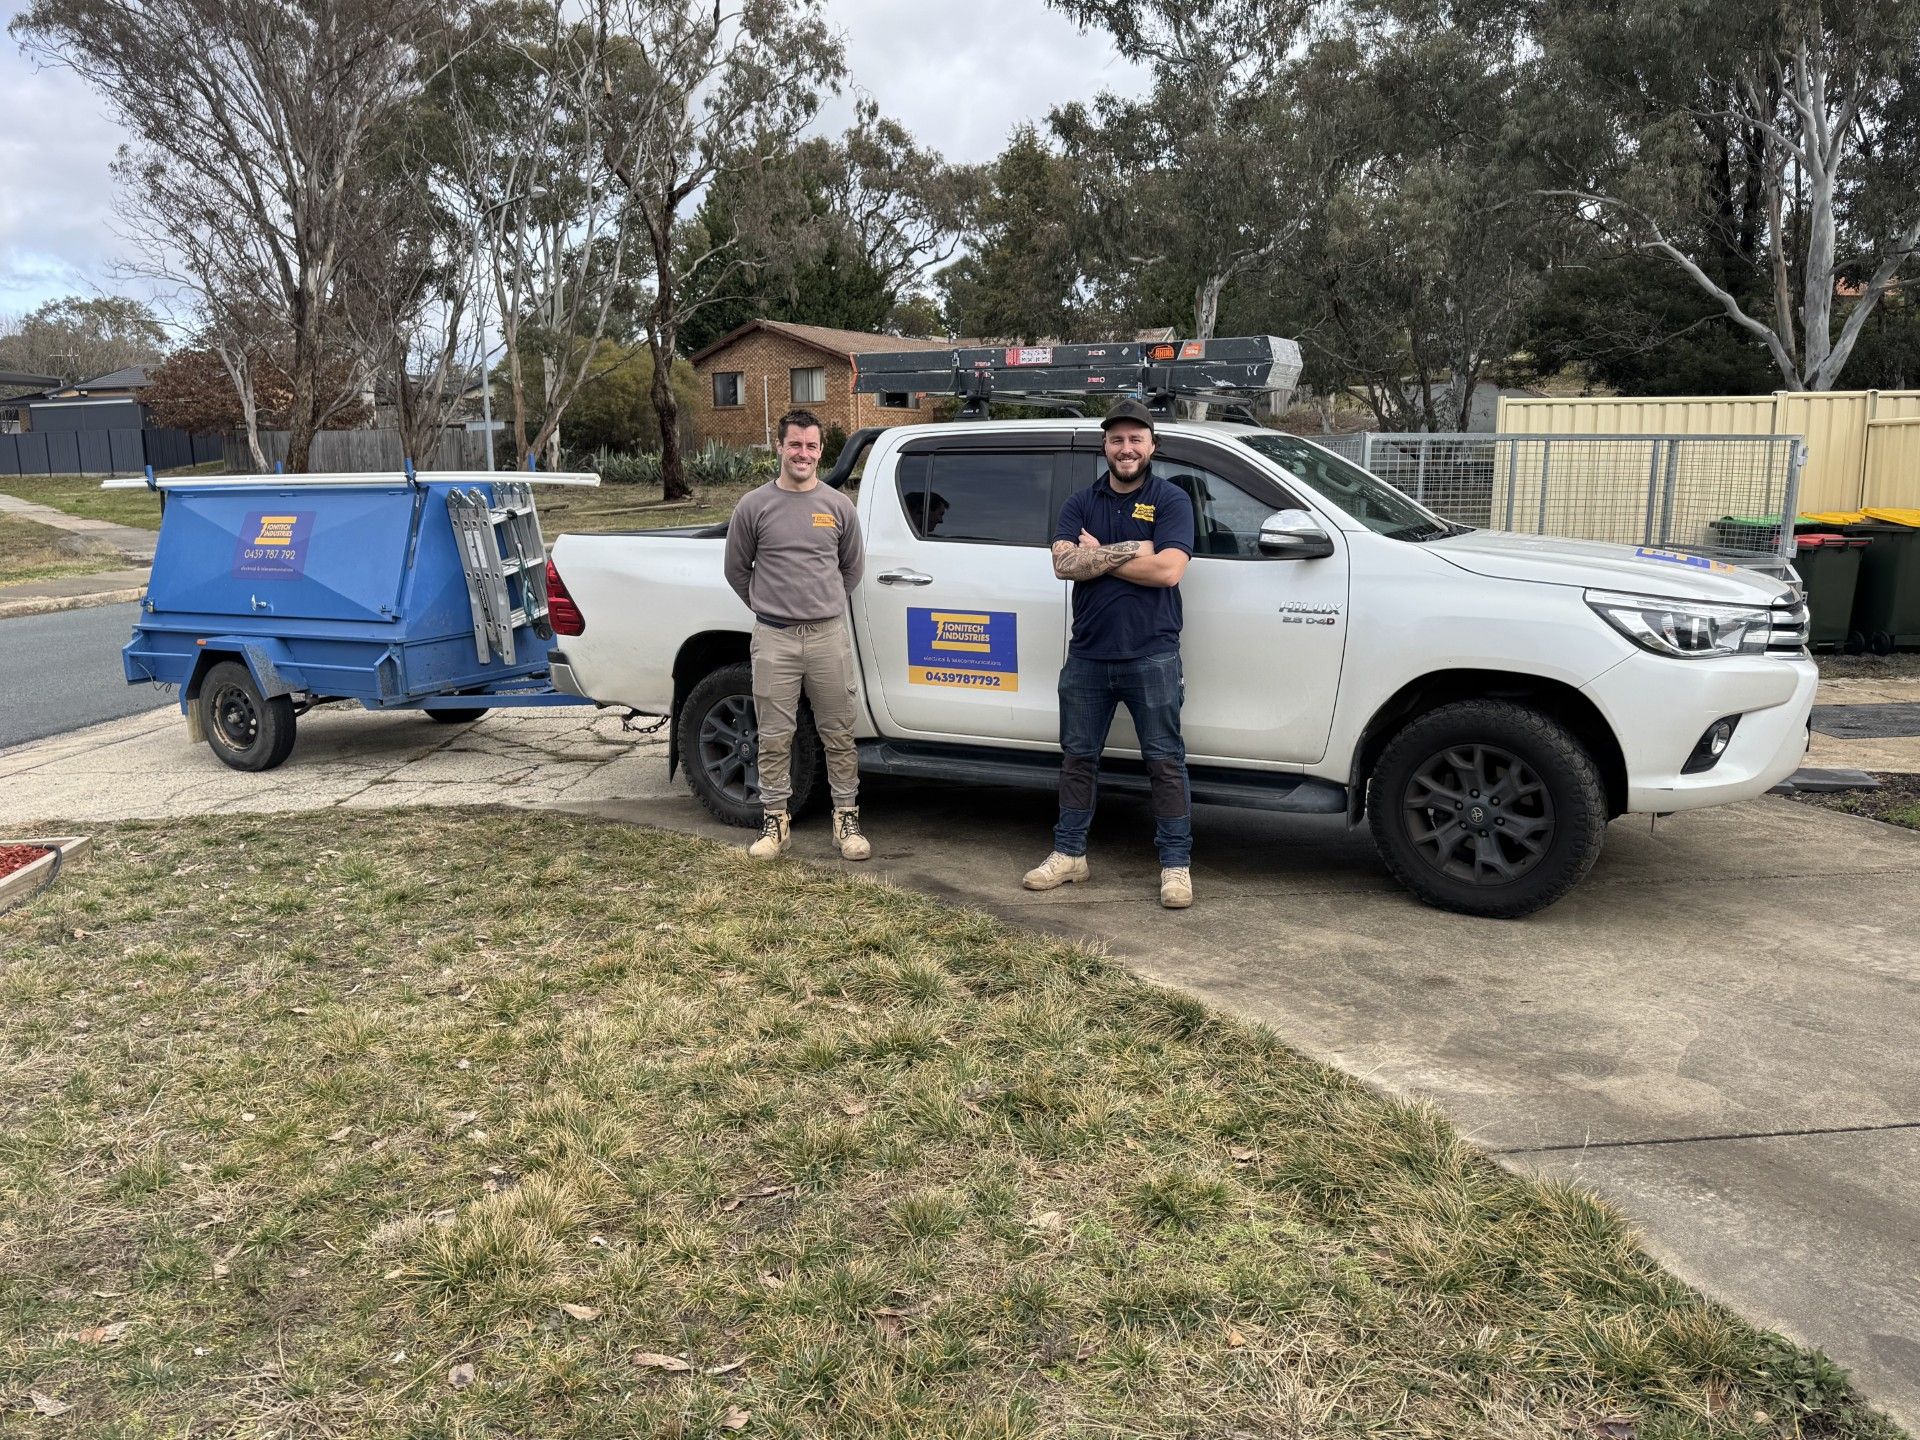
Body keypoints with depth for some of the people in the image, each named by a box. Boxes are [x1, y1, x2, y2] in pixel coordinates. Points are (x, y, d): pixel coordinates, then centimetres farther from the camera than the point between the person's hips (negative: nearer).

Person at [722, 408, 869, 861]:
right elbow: (736, 568, 11)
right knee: (775, 737, 4)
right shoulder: (754, 506, 2)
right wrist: (767, 607, 11)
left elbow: (852, 566, 19)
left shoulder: (838, 506, 6)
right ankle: (775, 820, 15)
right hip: (774, 639, -1)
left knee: (839, 735, 5)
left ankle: (847, 818, 15)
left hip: (829, 636, 1)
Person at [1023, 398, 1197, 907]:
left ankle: (1176, 864, 9)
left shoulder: (1171, 500, -1)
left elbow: (1168, 570, -16)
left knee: (1165, 761, 1)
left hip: (1151, 656, -4)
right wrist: (1130, 552, -15)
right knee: (1077, 757, 12)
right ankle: (1069, 853, 24)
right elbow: (1064, 564, -7)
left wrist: (1097, 556, -9)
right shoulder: (1081, 503, 9)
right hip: (1087, 655, 4)